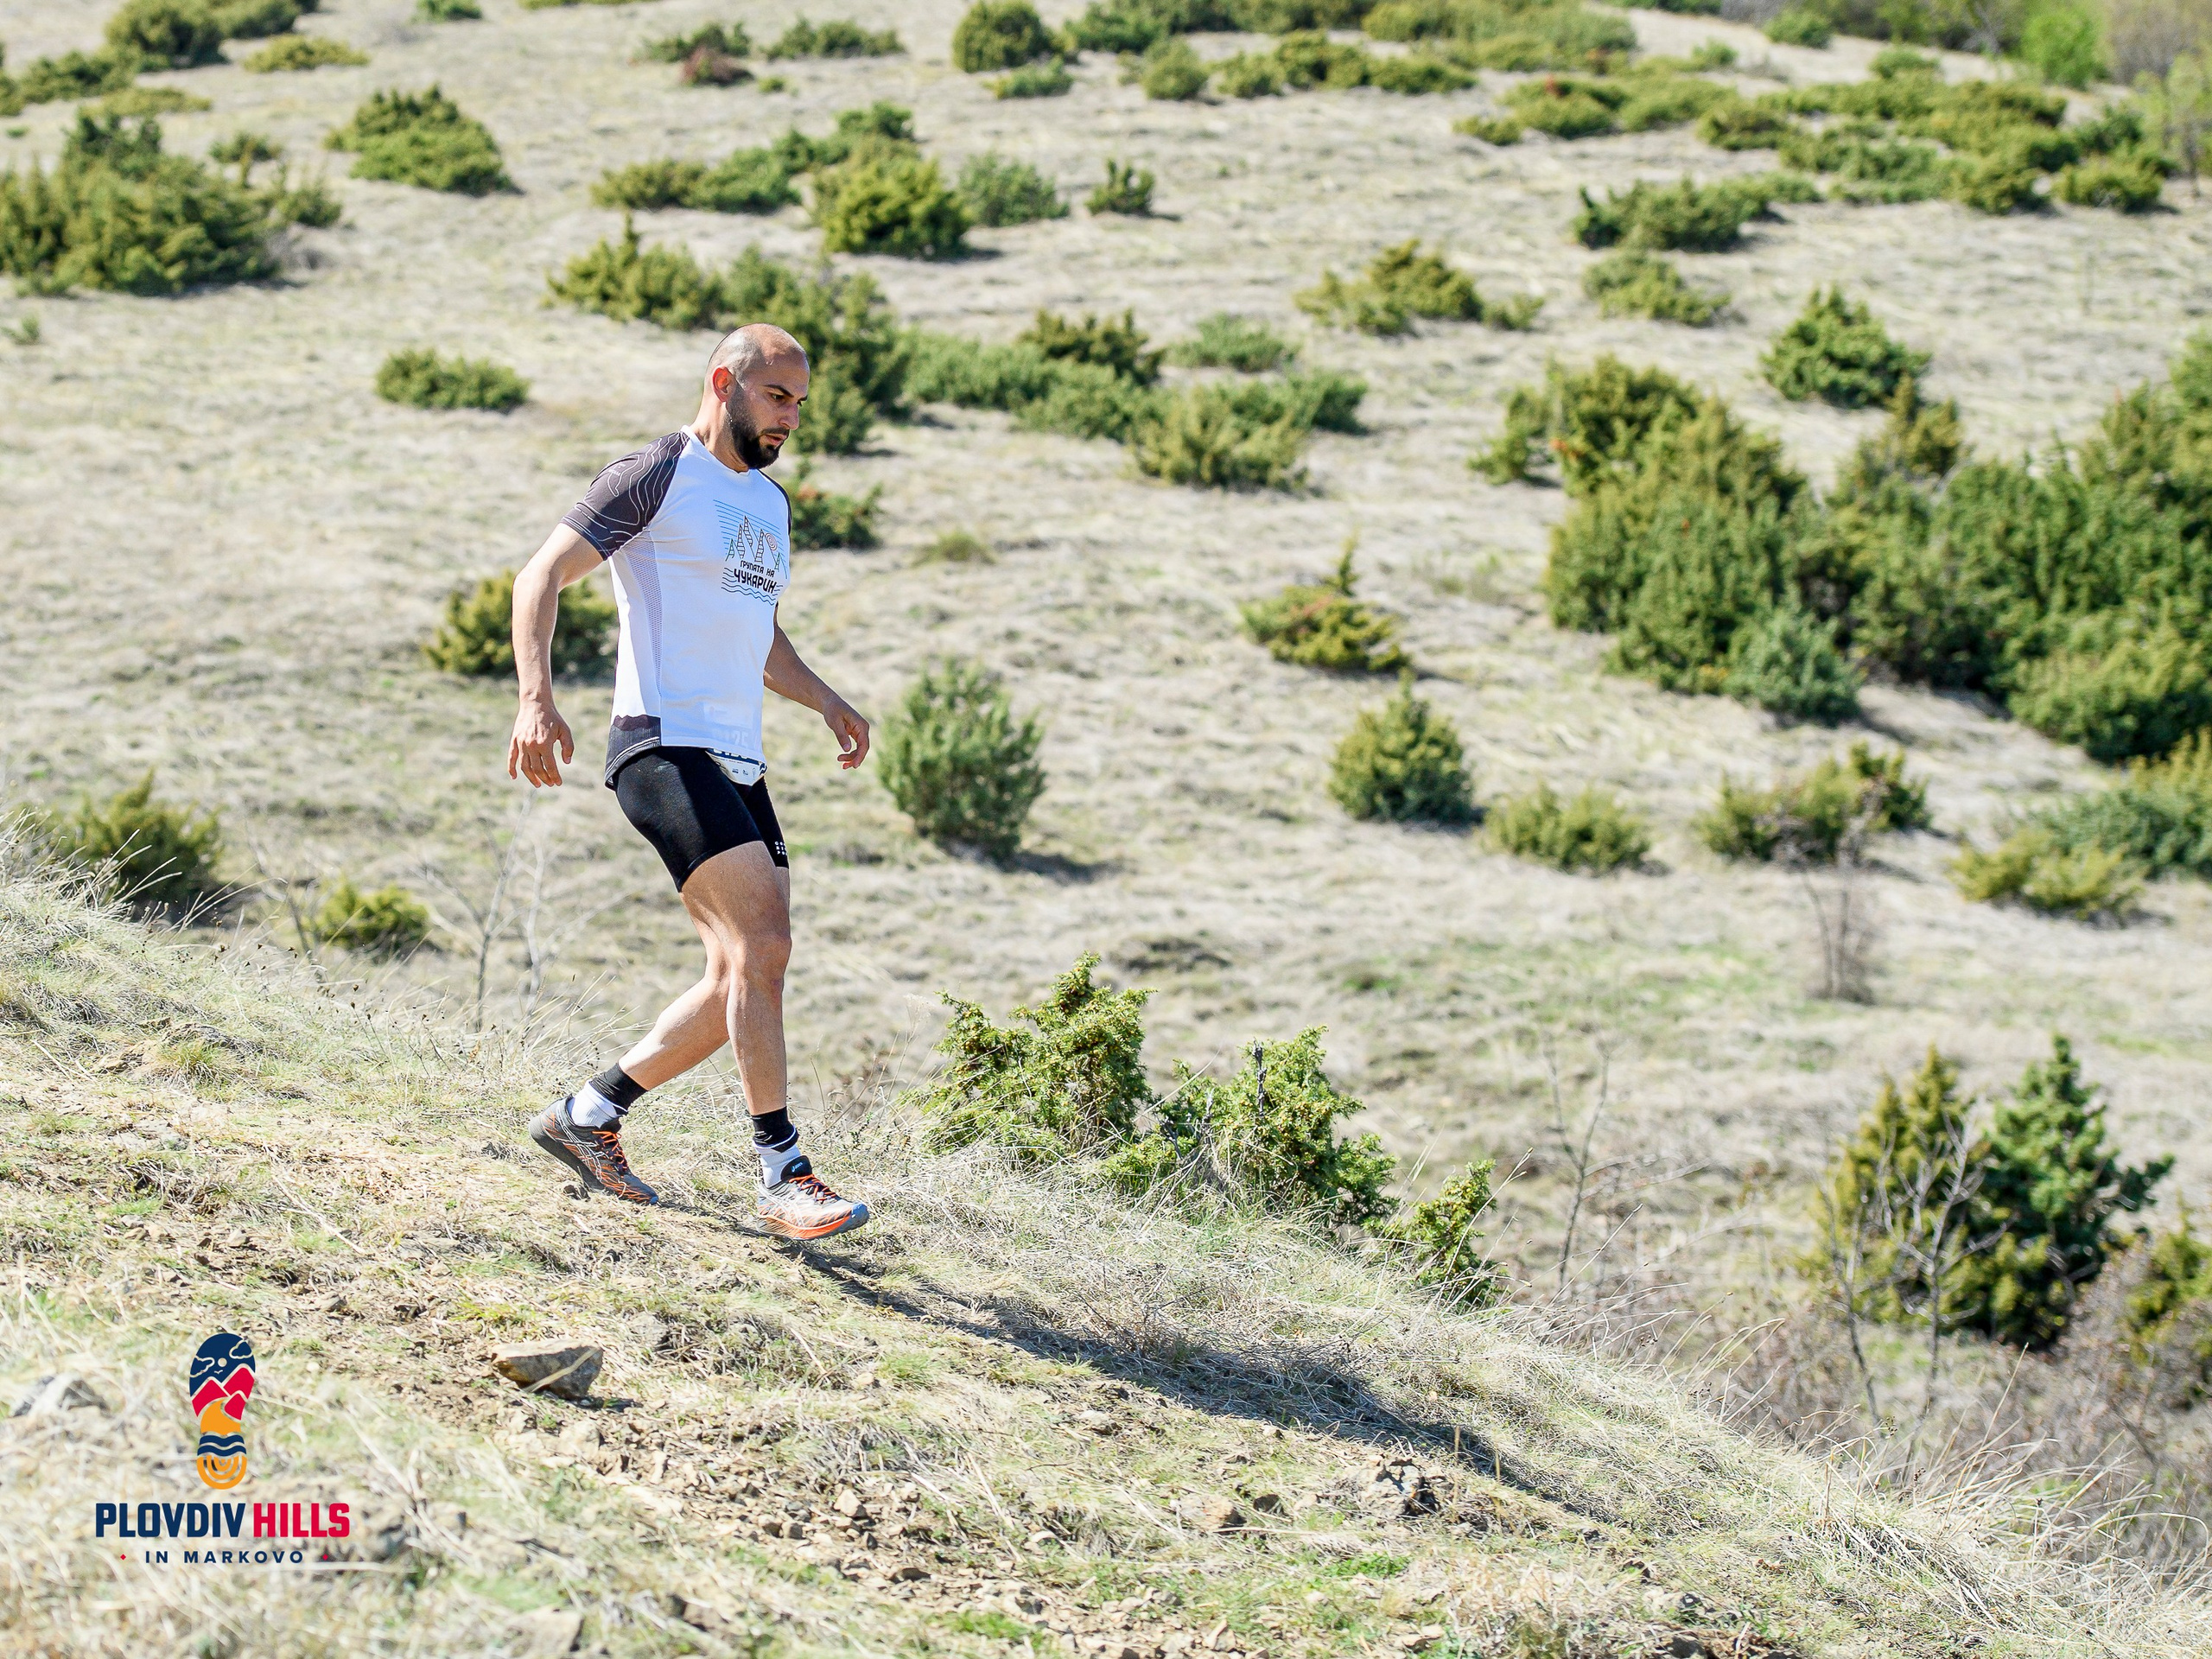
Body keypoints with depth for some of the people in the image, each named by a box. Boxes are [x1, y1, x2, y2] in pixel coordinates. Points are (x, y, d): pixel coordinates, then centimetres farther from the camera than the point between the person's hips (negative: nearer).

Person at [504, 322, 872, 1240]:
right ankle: (783, 1178, -16)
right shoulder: (656, 476, -3)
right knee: (763, 942, -19)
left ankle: (588, 1114, 19)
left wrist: (825, 700, 19)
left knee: (745, 974, 5)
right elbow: (541, 576, -9)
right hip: (666, 746, -9)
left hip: (740, 763, 9)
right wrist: (536, 698, -23)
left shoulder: (769, 501, 22)